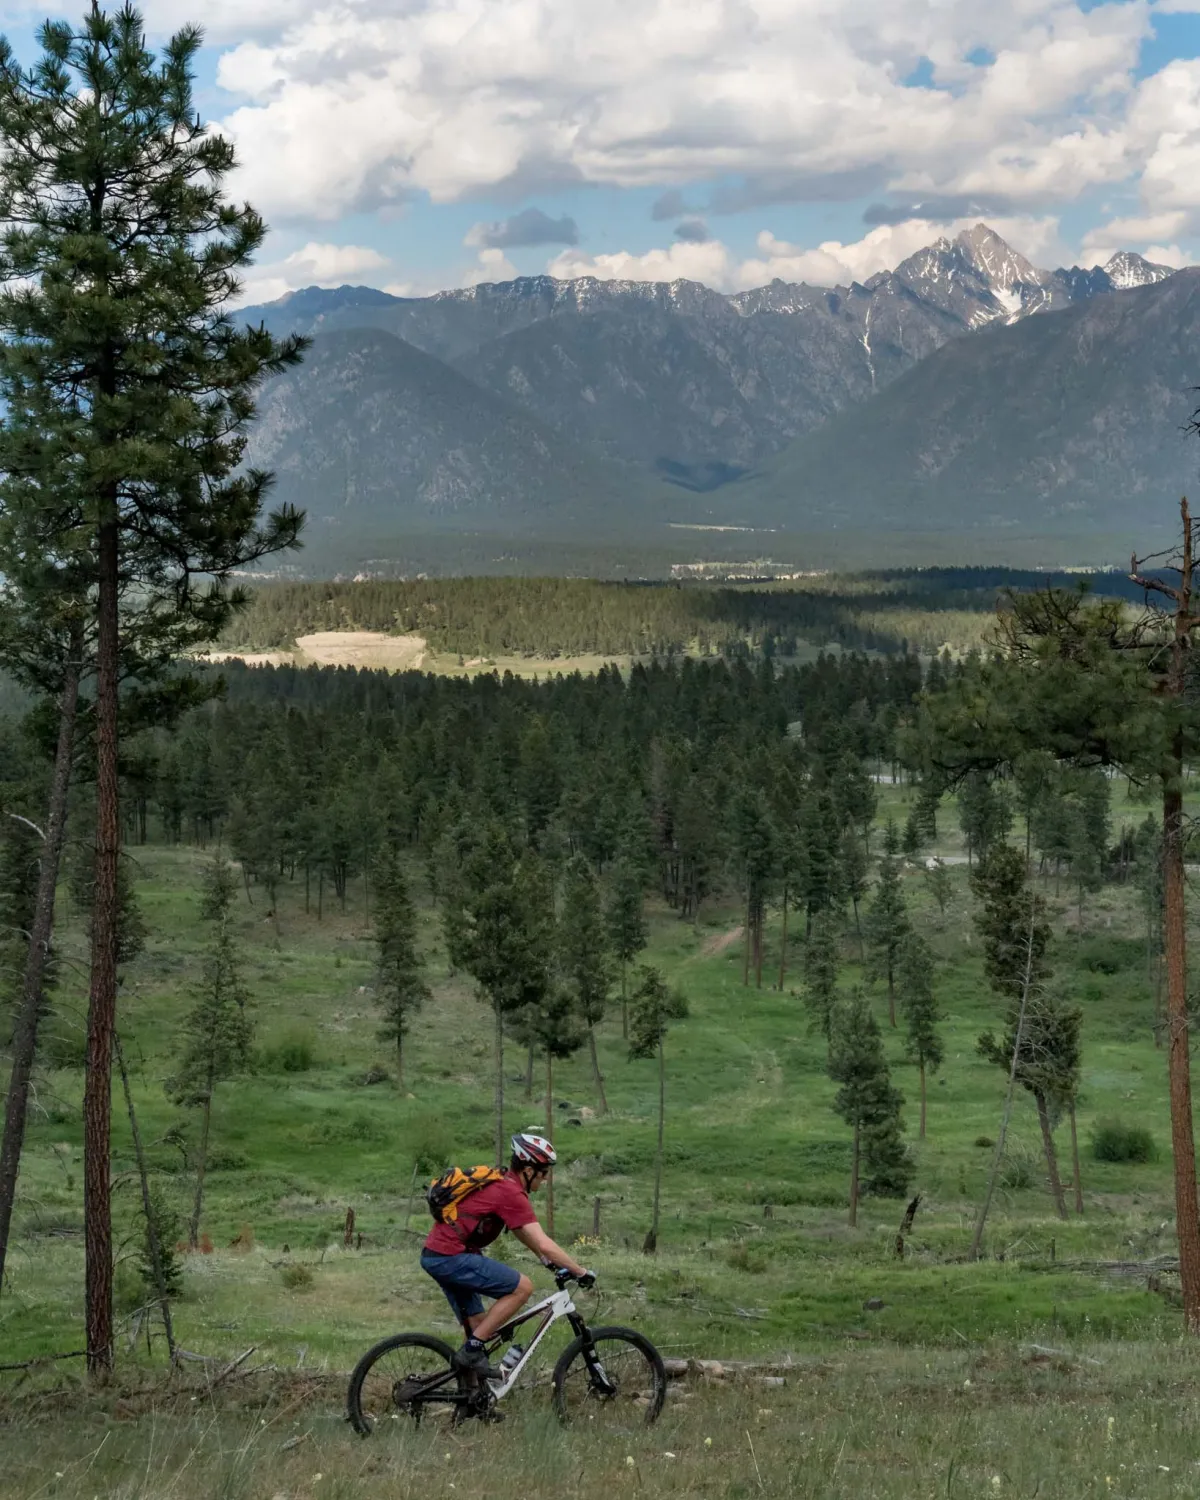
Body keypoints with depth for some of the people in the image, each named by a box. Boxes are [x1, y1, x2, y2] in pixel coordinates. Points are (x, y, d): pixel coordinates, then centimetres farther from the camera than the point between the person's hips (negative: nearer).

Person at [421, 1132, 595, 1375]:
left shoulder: (499, 1183, 16)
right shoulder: (512, 1193, -15)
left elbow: (520, 1232, 28)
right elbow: (544, 1245, -18)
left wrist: (548, 1260, 24)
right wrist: (581, 1272, -9)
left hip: (434, 1255, 10)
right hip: (452, 1257, -10)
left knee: (477, 1325, 16)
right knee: (522, 1287, -11)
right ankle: (472, 1350, -8)